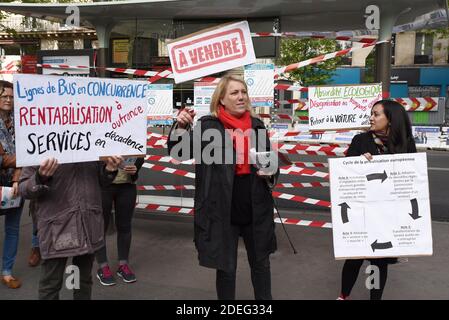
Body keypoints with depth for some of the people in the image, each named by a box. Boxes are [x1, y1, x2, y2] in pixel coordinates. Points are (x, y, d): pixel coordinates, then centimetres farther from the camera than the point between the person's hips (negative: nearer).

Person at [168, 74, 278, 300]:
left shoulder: (257, 125, 6)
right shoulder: (208, 125, -6)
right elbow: (179, 152, -14)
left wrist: (271, 171, -6)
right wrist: (180, 126, -32)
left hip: (256, 209, 4)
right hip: (223, 210, -4)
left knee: (261, 262, 19)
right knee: (226, 267, 10)